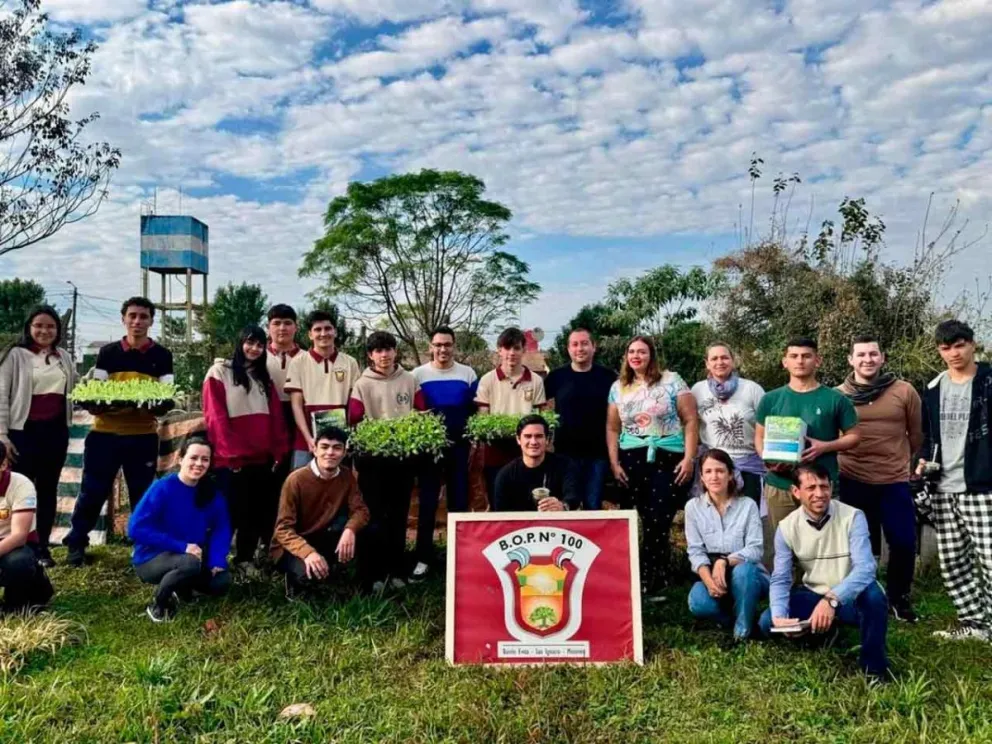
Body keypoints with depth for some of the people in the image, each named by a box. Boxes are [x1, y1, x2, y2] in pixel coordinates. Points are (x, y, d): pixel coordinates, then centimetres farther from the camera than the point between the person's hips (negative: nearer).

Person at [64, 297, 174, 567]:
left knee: (142, 494, 6)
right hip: (104, 433, 1)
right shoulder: (107, 352, 7)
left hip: (143, 436, -1)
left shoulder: (162, 356, 3)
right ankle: (76, 545, 20)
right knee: (92, 492, 4)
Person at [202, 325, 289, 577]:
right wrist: (232, 453, -14)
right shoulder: (219, 372, 0)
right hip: (232, 459, -5)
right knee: (231, 511, -1)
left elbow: (276, 417, 11)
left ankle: (245, 559, 19)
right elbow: (215, 417, -8)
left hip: (262, 458, 5)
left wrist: (279, 451, 1)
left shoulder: (264, 378, 17)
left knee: (259, 510, 7)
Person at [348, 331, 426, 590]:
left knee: (399, 514, 9)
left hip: (404, 455, 2)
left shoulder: (410, 380, 7)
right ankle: (378, 571, 9)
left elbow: (423, 413, 7)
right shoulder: (362, 385, 3)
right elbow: (354, 421, -5)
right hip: (373, 457, -1)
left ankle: (397, 570, 18)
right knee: (376, 515, 1)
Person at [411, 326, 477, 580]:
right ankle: (424, 558, 10)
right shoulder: (418, 375, 0)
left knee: (459, 501, 8)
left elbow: (476, 410, 7)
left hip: (459, 446, 1)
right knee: (427, 502, 3)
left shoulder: (468, 374, 4)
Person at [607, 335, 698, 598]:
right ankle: (658, 578, 16)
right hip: (634, 460, 3)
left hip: (669, 459, -3)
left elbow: (690, 420, -1)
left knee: (659, 523, -6)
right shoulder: (619, 387, 11)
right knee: (648, 522, 4)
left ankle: (648, 582, 6)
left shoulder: (671, 381, 1)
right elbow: (612, 427, 14)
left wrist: (689, 458, -8)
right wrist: (614, 462, 5)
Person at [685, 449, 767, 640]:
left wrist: (724, 562, -31)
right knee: (698, 604, -31)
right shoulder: (693, 506, -1)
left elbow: (755, 549, -14)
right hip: (711, 574, 1)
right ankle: (734, 613, 3)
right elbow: (695, 551, -7)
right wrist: (709, 580, -26)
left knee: (742, 570, -37)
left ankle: (744, 629, -13)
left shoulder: (748, 505, -5)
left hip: (747, 575, -1)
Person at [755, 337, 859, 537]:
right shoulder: (771, 399, 7)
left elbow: (853, 436, 5)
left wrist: (825, 447, -12)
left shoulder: (835, 399, 1)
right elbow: (760, 437, 12)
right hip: (779, 485, 2)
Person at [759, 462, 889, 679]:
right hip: (813, 597, 3)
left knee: (872, 593, -37)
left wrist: (832, 599, -45)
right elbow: (780, 579, -9)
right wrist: (779, 616, -30)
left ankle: (874, 667, -15)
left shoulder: (853, 517, -17)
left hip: (851, 598, -3)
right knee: (768, 623, -19)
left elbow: (865, 568, -29)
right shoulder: (786, 527, -9)